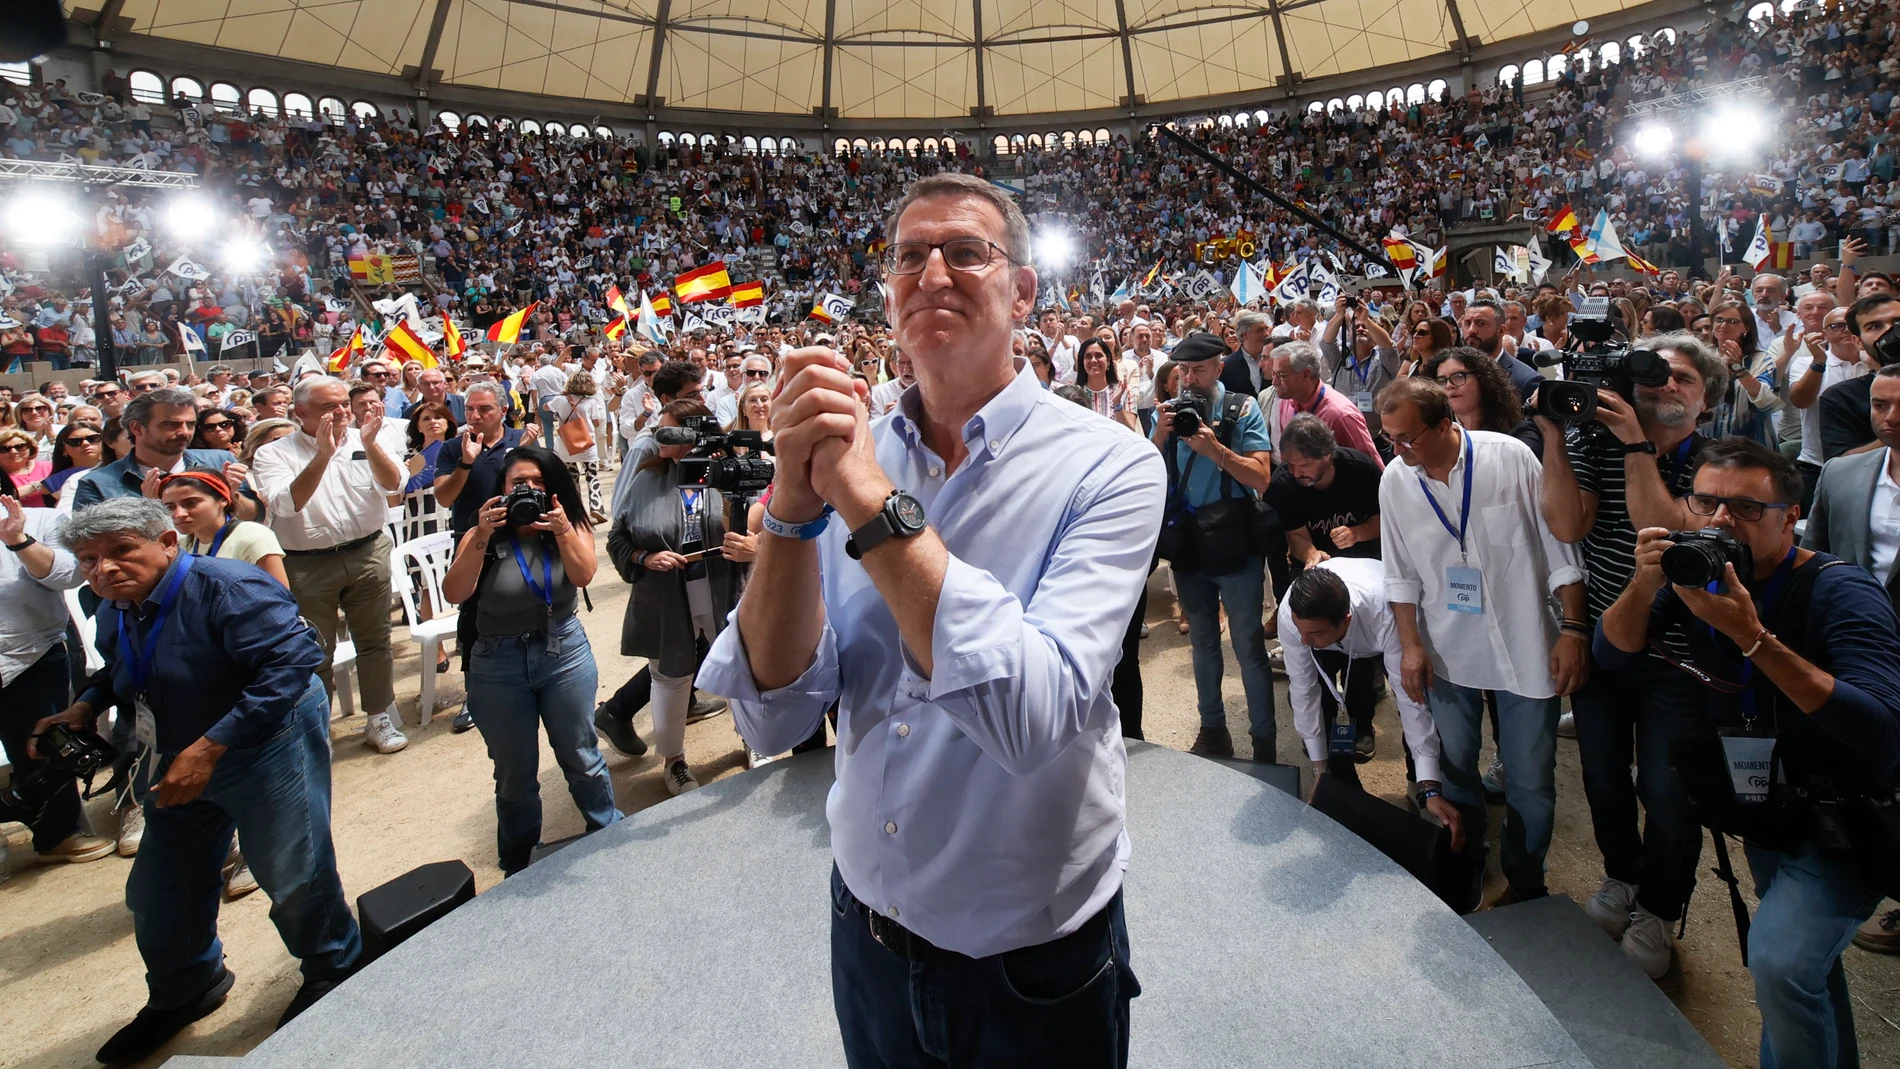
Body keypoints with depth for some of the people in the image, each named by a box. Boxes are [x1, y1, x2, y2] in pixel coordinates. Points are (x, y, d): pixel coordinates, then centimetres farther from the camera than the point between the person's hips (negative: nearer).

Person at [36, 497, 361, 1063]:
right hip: (179, 760, 9)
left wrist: (211, 746, -32)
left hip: (268, 748, -8)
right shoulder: (114, 611, 4)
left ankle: (333, 971, 28)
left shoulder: (227, 587, -24)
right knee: (159, 889, 18)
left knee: (292, 878, 1)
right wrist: (85, 707, 1)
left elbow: (291, 662, -32)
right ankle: (180, 995, 44)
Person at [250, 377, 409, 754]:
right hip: (306, 565, -2)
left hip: (368, 554, 2)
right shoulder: (274, 453, -4)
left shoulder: (363, 440, 3)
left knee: (375, 642, 11)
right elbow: (287, 504, -19)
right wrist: (322, 454, -27)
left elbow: (392, 483, -10)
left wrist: (370, 443, -25)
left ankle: (380, 719, 24)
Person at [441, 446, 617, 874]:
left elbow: (584, 575, -17)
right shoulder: (484, 537, -6)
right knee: (514, 774, 13)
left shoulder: (572, 525, -2)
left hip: (564, 653, 0)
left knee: (581, 758, 11)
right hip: (499, 664, 0)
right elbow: (454, 594, -18)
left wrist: (563, 530, -30)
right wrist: (481, 536, -27)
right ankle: (519, 866, 32)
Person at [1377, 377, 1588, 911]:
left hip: (1525, 647, -2)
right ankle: (1466, 868, 38)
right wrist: (1412, 646, -1)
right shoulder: (1395, 481, -5)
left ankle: (1526, 884, 32)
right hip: (1447, 652, 2)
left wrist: (1574, 631, -8)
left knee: (1531, 782, 8)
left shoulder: (1511, 457, -13)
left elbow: (1560, 548, -7)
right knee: (1455, 772, 14)